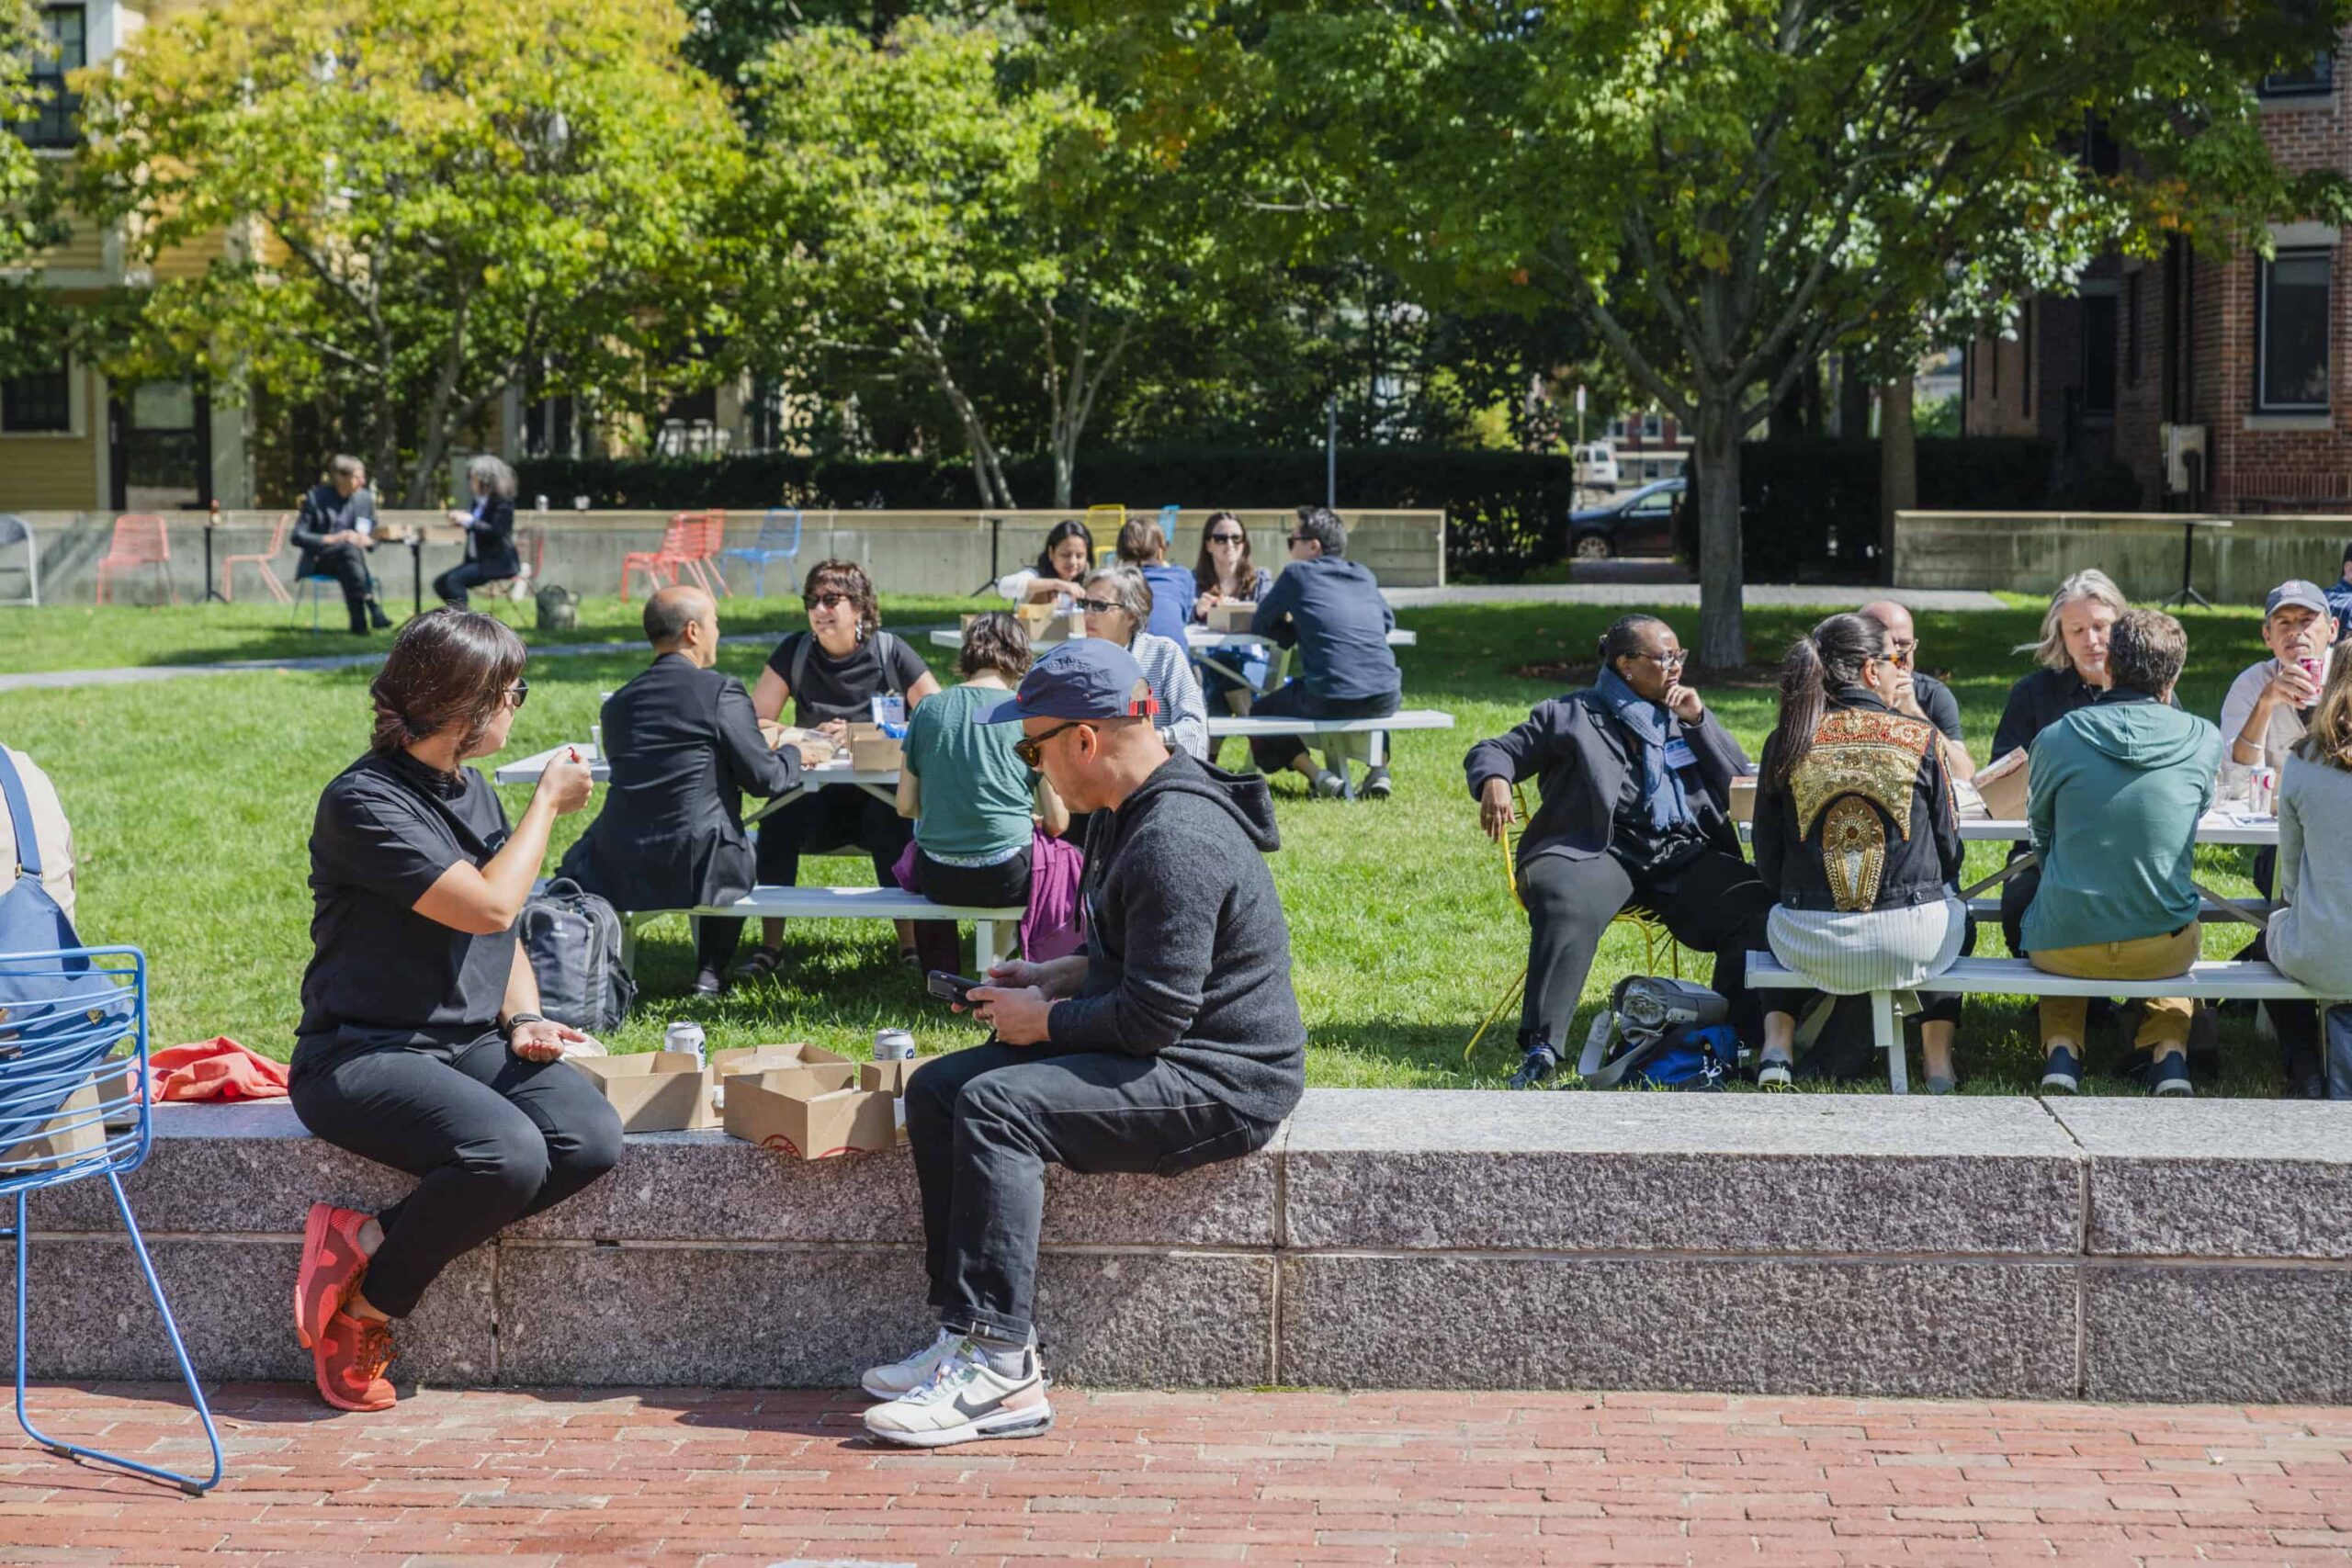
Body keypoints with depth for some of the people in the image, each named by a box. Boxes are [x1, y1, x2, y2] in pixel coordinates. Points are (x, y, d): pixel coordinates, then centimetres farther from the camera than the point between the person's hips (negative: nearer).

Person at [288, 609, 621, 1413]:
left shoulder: (473, 792, 14)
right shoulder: (364, 801, -14)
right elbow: (489, 906, -20)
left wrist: (525, 1021, 0)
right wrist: (547, 804, -6)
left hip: (470, 1044, 8)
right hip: (363, 1055, -8)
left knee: (591, 1139, -20)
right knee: (509, 1155, -33)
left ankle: (367, 1240, -11)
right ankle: (365, 1305, -9)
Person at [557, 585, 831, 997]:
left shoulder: (617, 702, 8)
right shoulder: (721, 691, -7)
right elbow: (763, 778, -8)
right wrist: (795, 755, 15)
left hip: (618, 873, 3)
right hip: (699, 870, -3)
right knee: (744, 847, 30)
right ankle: (711, 972, 23)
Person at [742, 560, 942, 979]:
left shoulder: (891, 653, -1)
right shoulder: (795, 652, 6)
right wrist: (807, 737, -20)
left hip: (882, 794, -2)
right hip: (820, 800, 2)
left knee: (891, 819, -35)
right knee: (780, 815, -29)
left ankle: (911, 943, -26)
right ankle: (770, 945, -21)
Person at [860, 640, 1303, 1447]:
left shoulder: (1175, 842, -23)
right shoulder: (1133, 812, 11)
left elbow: (1153, 1017, -25)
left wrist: (1042, 1019, -10)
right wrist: (1056, 975, 12)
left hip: (1221, 1084, -11)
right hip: (1170, 1056, 11)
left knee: (997, 1105, -26)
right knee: (935, 1090, 2)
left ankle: (1000, 1371, -24)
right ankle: (970, 1333, -3)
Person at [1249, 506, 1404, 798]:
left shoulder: (1297, 574, 5)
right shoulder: (1364, 575, 17)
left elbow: (1259, 625, 12)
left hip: (1329, 702, -5)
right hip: (1385, 699, 5)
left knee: (1259, 713, 21)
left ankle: (1319, 776, 0)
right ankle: (1380, 768, 18)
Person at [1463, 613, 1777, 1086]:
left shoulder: (1687, 715, 25)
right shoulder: (1571, 716, 16)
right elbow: (1491, 751, 13)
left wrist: (1699, 722, 5)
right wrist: (1495, 780, -12)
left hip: (1685, 853, 3)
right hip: (1599, 850, -3)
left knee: (1758, 903, -25)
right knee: (1567, 908, -37)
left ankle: (1743, 1037, -18)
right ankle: (1541, 1047, -40)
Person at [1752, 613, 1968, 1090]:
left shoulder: (1785, 743, -2)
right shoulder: (1920, 737, -5)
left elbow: (1768, 863, 5)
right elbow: (1949, 848, 3)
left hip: (1809, 944, 1)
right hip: (1911, 942, -1)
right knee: (1956, 914, 36)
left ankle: (1777, 1045, 20)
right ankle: (1939, 1059, 27)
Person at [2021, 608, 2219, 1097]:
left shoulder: (2057, 739, -9)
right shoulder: (2204, 740, -7)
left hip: (2064, 946, -1)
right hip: (2163, 949, 1)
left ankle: (2061, 1048, 17)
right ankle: (2170, 1051, 18)